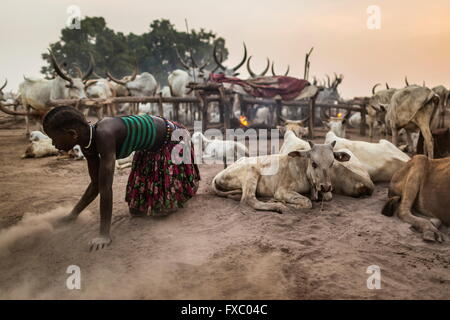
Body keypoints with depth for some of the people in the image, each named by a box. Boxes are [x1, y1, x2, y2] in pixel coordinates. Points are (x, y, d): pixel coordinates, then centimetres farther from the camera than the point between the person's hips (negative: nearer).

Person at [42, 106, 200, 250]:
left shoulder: (104, 134, -39)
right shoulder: (87, 145, -13)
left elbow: (106, 188, -39)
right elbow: (96, 185, -1)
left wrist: (105, 235, -37)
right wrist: (73, 214, -6)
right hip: (149, 149, 7)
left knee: (164, 207, 3)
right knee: (137, 209, 12)